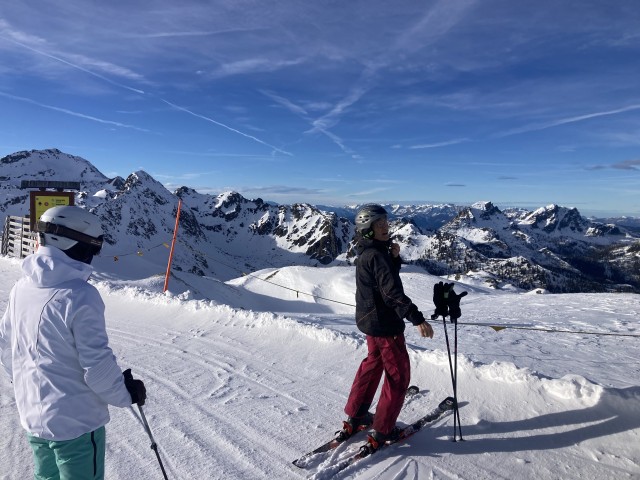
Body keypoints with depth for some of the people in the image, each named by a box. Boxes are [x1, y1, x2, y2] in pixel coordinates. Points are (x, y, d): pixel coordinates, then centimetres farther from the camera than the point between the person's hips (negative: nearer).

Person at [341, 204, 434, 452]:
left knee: (373, 364, 25)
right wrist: (417, 318, -37)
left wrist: (394, 257, -2)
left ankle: (355, 416, 35)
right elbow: (392, 292, -32)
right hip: (384, 323, -10)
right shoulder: (376, 255, -23)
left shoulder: (367, 253, 7)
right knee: (398, 375, 5)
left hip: (370, 320, 10)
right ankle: (382, 431, 15)